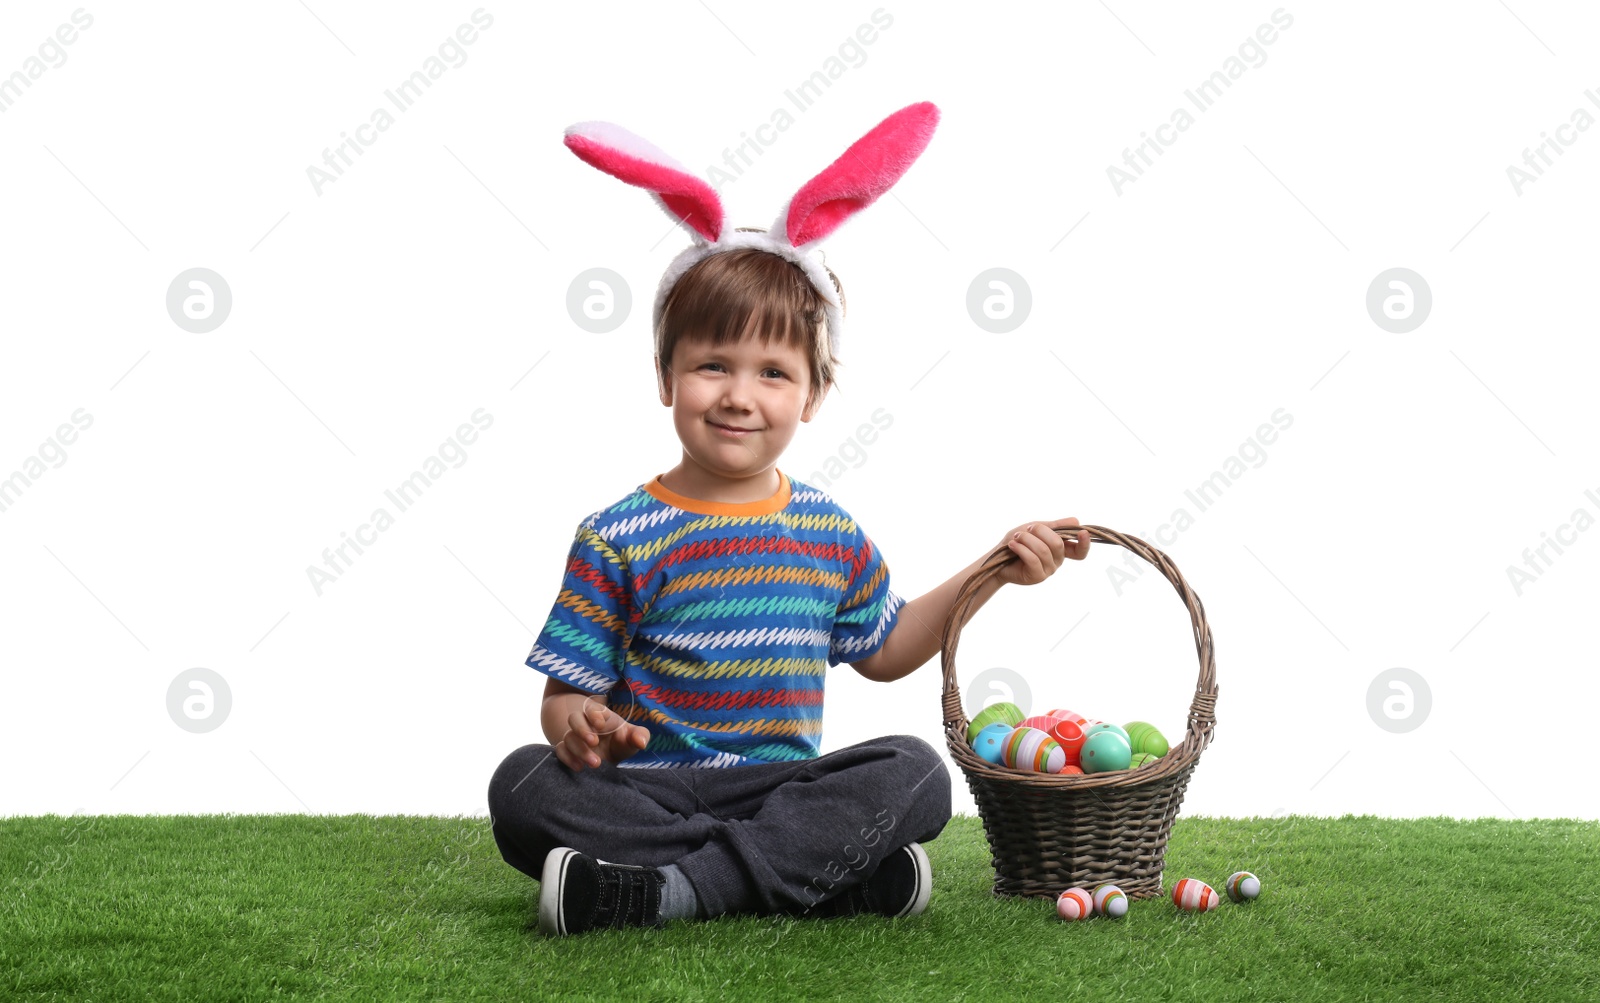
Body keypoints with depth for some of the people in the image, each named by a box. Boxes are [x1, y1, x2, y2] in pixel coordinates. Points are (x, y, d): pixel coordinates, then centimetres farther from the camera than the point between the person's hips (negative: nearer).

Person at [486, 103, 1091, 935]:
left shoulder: (831, 533, 11)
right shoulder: (617, 539, -2)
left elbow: (883, 651, 25)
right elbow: (566, 694, -2)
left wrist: (990, 572, 19)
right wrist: (578, 727, -27)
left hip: (787, 787, 3)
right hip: (652, 790, -3)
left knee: (914, 774, -25)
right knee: (524, 787, -32)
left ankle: (666, 892, -33)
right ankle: (831, 868, -35)